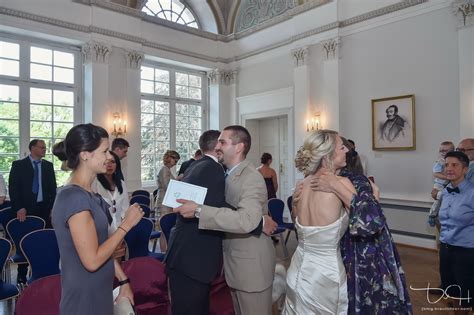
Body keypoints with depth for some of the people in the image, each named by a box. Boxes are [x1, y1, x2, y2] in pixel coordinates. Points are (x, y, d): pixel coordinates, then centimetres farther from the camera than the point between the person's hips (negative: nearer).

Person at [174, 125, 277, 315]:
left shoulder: (252, 178, -22)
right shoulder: (227, 175, 7)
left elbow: (246, 220, -36)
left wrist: (198, 211, -35)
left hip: (252, 264, -8)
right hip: (234, 262, 8)